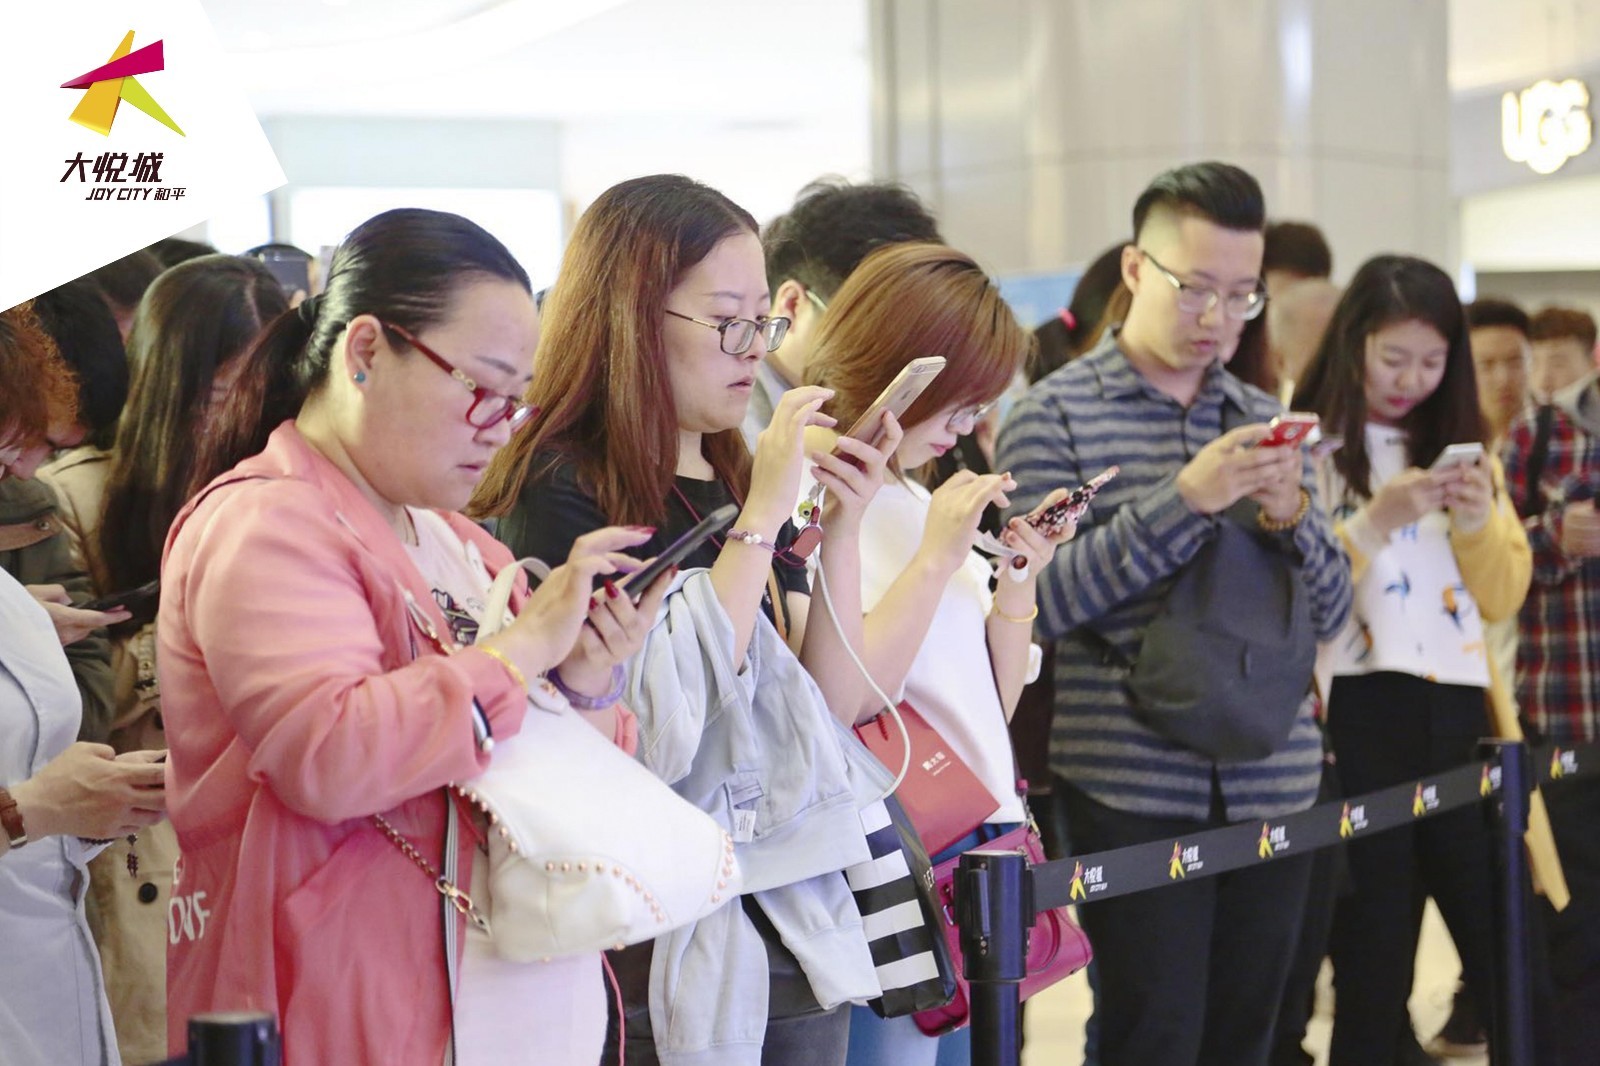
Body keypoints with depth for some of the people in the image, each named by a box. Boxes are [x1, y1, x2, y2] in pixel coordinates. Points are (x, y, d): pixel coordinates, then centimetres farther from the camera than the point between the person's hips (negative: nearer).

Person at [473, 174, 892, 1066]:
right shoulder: (561, 495, -12)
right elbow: (662, 734, -21)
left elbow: (834, 707, 7)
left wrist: (843, 528, -5)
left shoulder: (745, 484, 9)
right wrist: (761, 517, -19)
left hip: (803, 926, 7)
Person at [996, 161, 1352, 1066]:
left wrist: (1291, 515, -10)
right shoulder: (1057, 414, -1)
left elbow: (1332, 610, 11)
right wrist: (1185, 499, -18)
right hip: (1133, 789, -5)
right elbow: (1044, 602, -10)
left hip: (1273, 782, 5)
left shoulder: (1263, 420, 14)